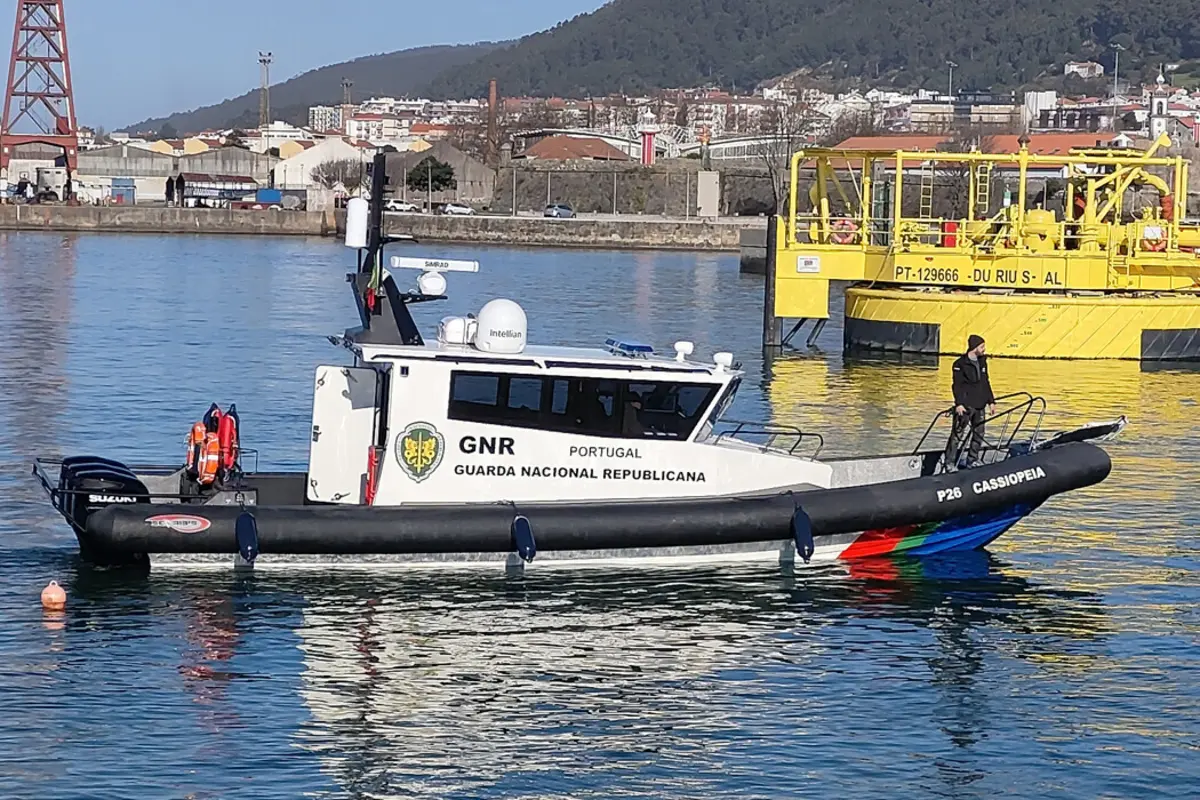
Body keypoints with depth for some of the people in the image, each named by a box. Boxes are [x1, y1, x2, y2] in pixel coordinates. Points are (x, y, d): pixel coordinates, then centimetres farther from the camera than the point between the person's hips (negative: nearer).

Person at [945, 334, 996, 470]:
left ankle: (973, 461, 20)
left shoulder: (982, 362, 12)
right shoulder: (960, 364, -8)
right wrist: (959, 403, -20)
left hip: (980, 405, 7)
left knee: (979, 434, 9)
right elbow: (957, 385, -12)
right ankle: (950, 463, -5)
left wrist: (991, 401, 17)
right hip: (965, 406, -7)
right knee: (959, 434, -8)